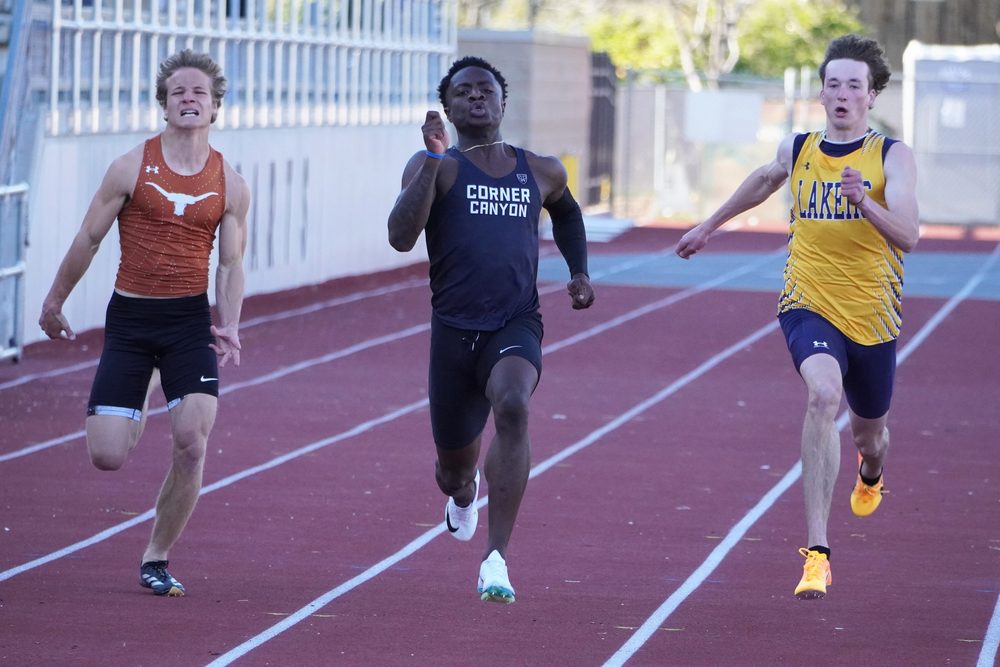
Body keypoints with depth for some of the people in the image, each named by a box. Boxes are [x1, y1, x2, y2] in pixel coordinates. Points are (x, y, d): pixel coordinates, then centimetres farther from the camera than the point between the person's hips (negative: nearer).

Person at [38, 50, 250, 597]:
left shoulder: (230, 186, 2)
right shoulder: (132, 168, -3)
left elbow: (230, 264, 7)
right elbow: (89, 239, 5)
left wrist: (228, 327, -9)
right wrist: (54, 302, 12)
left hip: (190, 322, 1)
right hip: (129, 319, -1)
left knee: (192, 443, -17)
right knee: (106, 457, -6)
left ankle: (156, 559, 4)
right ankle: (142, 398, 33)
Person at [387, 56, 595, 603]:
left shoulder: (541, 172, 10)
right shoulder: (435, 167, 0)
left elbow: (567, 213, 33)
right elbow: (400, 237, -16)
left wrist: (579, 272, 18)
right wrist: (432, 161, -22)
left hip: (517, 327, 0)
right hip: (453, 329, 0)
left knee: (512, 406, -33)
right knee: (454, 465, 12)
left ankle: (496, 559, -33)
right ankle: (463, 494, 55)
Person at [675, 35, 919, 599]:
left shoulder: (893, 156, -8)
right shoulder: (799, 150, 1)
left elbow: (908, 237, -19)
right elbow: (764, 181, 25)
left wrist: (863, 201, -37)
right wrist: (710, 225, 35)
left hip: (872, 317, 0)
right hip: (809, 306, 0)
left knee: (869, 432, 20)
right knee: (823, 395, -30)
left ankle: (871, 474, 63)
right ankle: (818, 552, -35)